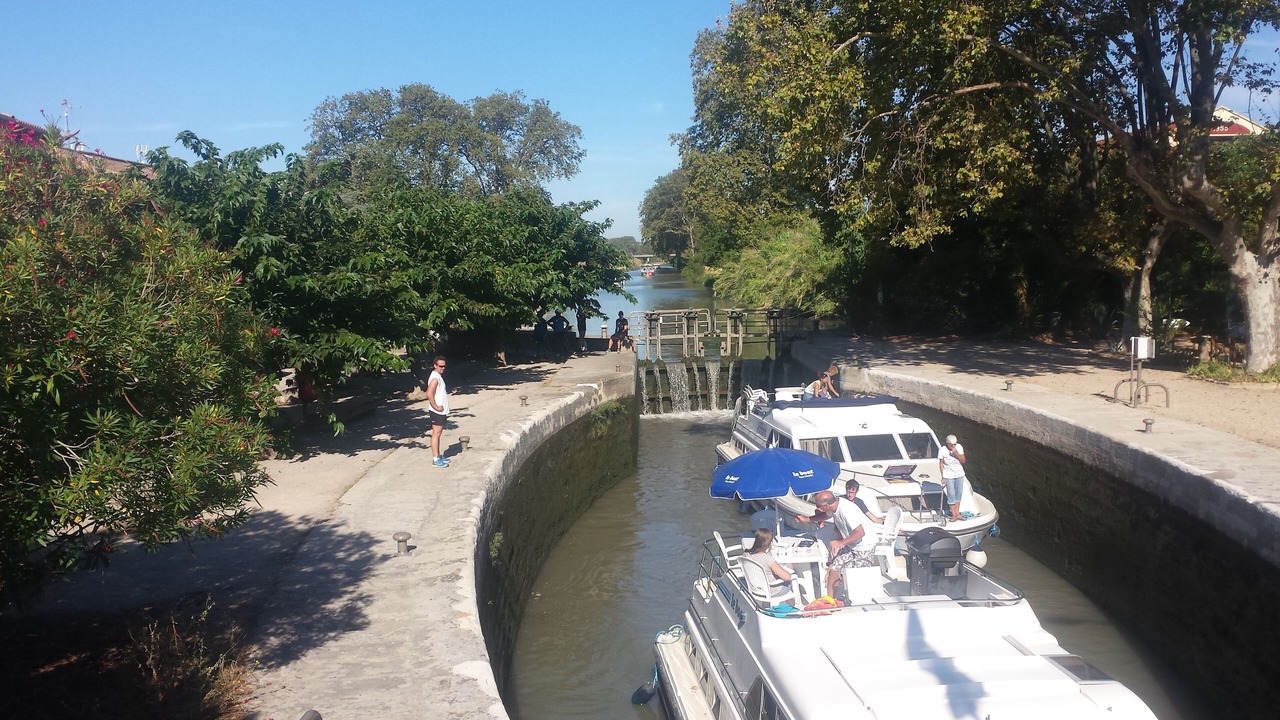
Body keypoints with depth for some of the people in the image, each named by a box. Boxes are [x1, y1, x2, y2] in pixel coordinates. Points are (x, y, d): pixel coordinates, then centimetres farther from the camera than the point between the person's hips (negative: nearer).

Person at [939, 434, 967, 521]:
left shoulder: (959, 447, -9)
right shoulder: (942, 451, -15)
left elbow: (963, 461, -8)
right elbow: (941, 464, -6)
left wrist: (956, 453, -24)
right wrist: (943, 477, -7)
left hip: (959, 475, 3)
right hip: (949, 476, -3)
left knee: (958, 494, 9)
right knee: (951, 495, -2)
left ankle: (957, 513, 18)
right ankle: (953, 515, 7)